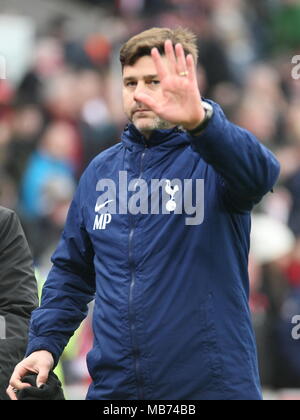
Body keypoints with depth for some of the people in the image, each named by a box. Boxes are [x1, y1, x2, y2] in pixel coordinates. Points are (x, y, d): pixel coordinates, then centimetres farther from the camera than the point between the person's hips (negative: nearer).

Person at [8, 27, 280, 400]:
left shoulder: (213, 158, -5)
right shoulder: (100, 171, 12)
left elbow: (258, 173, -30)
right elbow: (72, 271, 19)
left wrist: (199, 119, -47)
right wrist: (44, 343, 4)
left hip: (211, 383, -4)